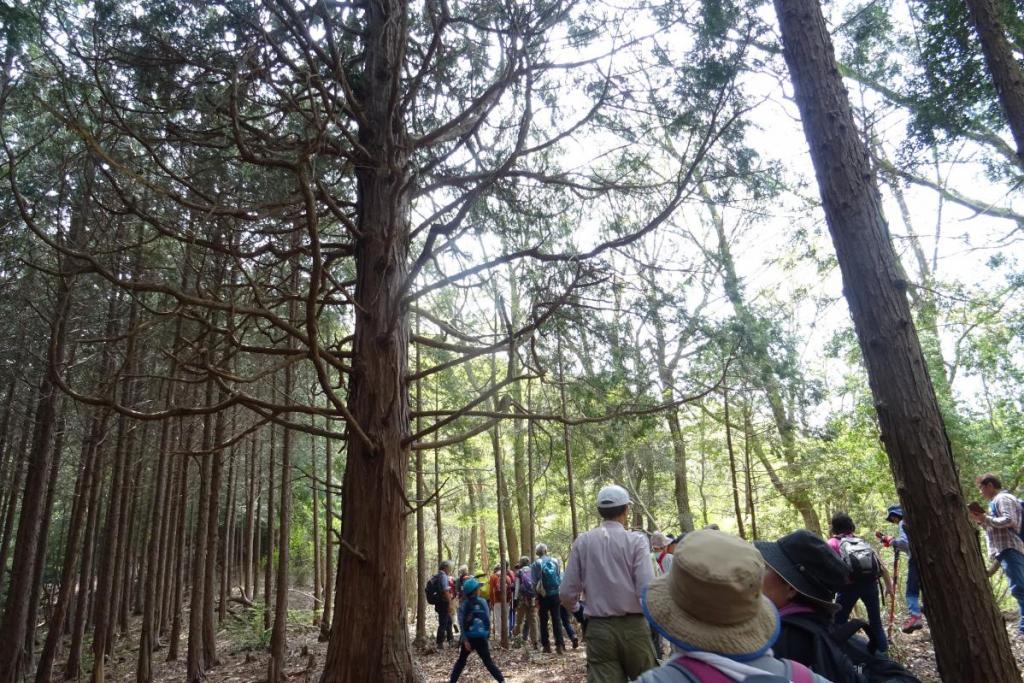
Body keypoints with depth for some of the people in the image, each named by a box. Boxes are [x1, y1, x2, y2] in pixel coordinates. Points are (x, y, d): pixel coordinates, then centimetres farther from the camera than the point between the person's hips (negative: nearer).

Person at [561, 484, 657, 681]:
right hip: (633, 627, -1)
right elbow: (647, 590, -16)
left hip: (598, 629, 1)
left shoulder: (582, 542, 0)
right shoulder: (635, 540, -7)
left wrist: (576, 611, 22)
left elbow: (567, 593, 0)